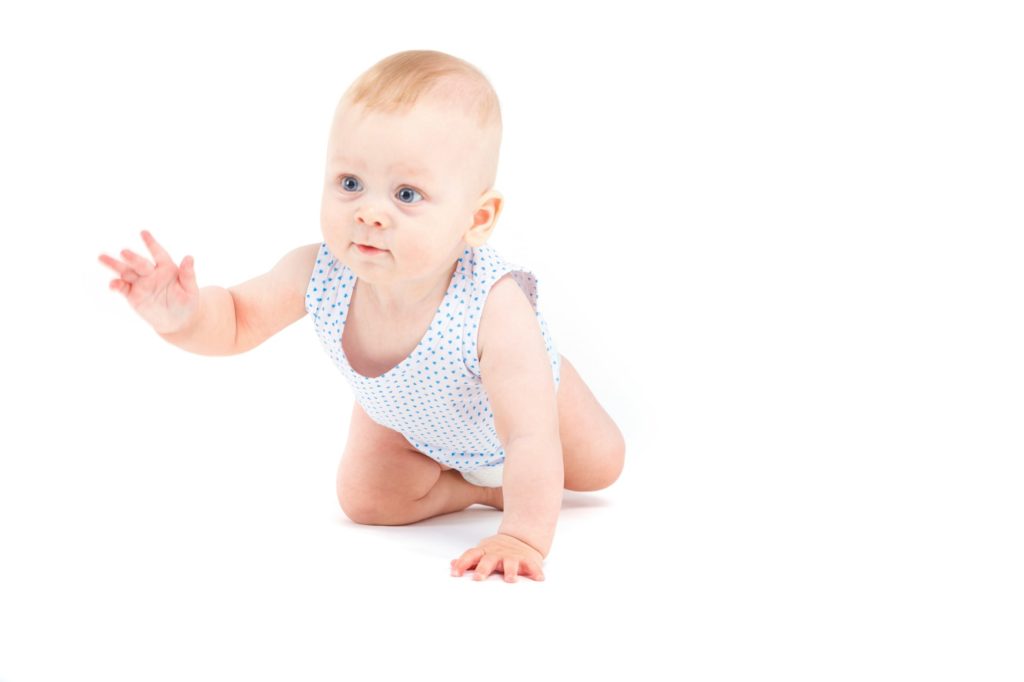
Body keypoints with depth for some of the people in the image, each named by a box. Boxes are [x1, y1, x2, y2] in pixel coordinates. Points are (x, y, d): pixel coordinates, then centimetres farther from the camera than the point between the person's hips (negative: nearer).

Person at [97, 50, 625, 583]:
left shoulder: (495, 308, -50)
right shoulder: (318, 275, -38)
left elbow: (531, 441, -48)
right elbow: (239, 318, -20)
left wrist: (524, 538, -54)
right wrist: (183, 318, -42)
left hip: (515, 399, -2)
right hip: (403, 417, 2)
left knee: (599, 466, 7)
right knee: (365, 501, -8)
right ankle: (479, 487, 16)